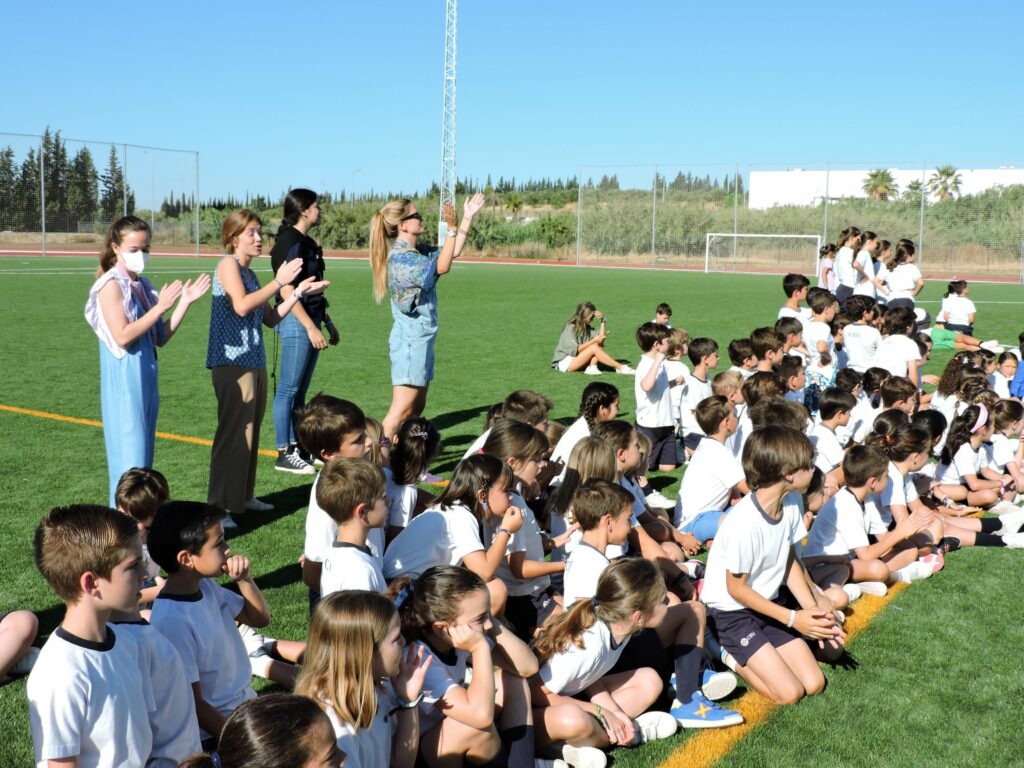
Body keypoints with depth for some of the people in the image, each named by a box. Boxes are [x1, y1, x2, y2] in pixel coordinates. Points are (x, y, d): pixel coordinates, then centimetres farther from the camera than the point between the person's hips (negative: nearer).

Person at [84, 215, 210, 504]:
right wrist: (160, 307, -20)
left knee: (142, 458, 13)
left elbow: (161, 337, 10)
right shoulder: (111, 285, -10)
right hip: (124, 384, -8)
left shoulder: (143, 285, 11)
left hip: (146, 381, 8)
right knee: (130, 459, -7)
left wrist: (185, 302, 3)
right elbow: (122, 336, -20)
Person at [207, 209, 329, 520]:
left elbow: (271, 318, 19)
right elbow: (241, 306, -23)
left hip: (254, 361, 9)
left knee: (250, 430, 13)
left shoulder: (249, 273, 18)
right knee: (232, 431, -9)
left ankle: (243, 495, 24)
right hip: (232, 362, -9)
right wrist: (279, 281, -20)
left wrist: (300, 292, 13)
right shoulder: (228, 264, -7)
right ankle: (218, 506, -5)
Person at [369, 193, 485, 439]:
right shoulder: (399, 258, -17)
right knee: (402, 408, -11)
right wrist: (452, 227, -20)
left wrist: (468, 217, 16)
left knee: (417, 407, 14)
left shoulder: (417, 252, 11)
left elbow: (453, 253, 20)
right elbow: (442, 267, -20)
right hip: (410, 338, -10)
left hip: (421, 337, 10)